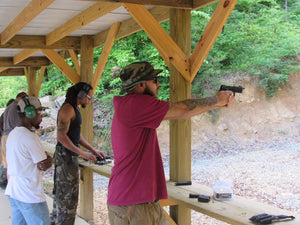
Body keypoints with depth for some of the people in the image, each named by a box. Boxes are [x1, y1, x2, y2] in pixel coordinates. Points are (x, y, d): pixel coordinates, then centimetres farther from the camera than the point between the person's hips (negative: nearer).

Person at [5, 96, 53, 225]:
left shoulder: (12, 134, 12)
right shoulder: (30, 137, -18)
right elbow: (43, 166, -17)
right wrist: (49, 158, 5)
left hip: (12, 192, 9)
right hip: (30, 196, -9)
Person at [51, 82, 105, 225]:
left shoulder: (75, 109, 15)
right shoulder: (67, 109, -16)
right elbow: (61, 136, -22)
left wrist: (93, 150, 15)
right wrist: (82, 153, -21)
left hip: (70, 156, 10)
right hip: (66, 156, -10)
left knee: (61, 192, 18)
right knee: (68, 196, -5)